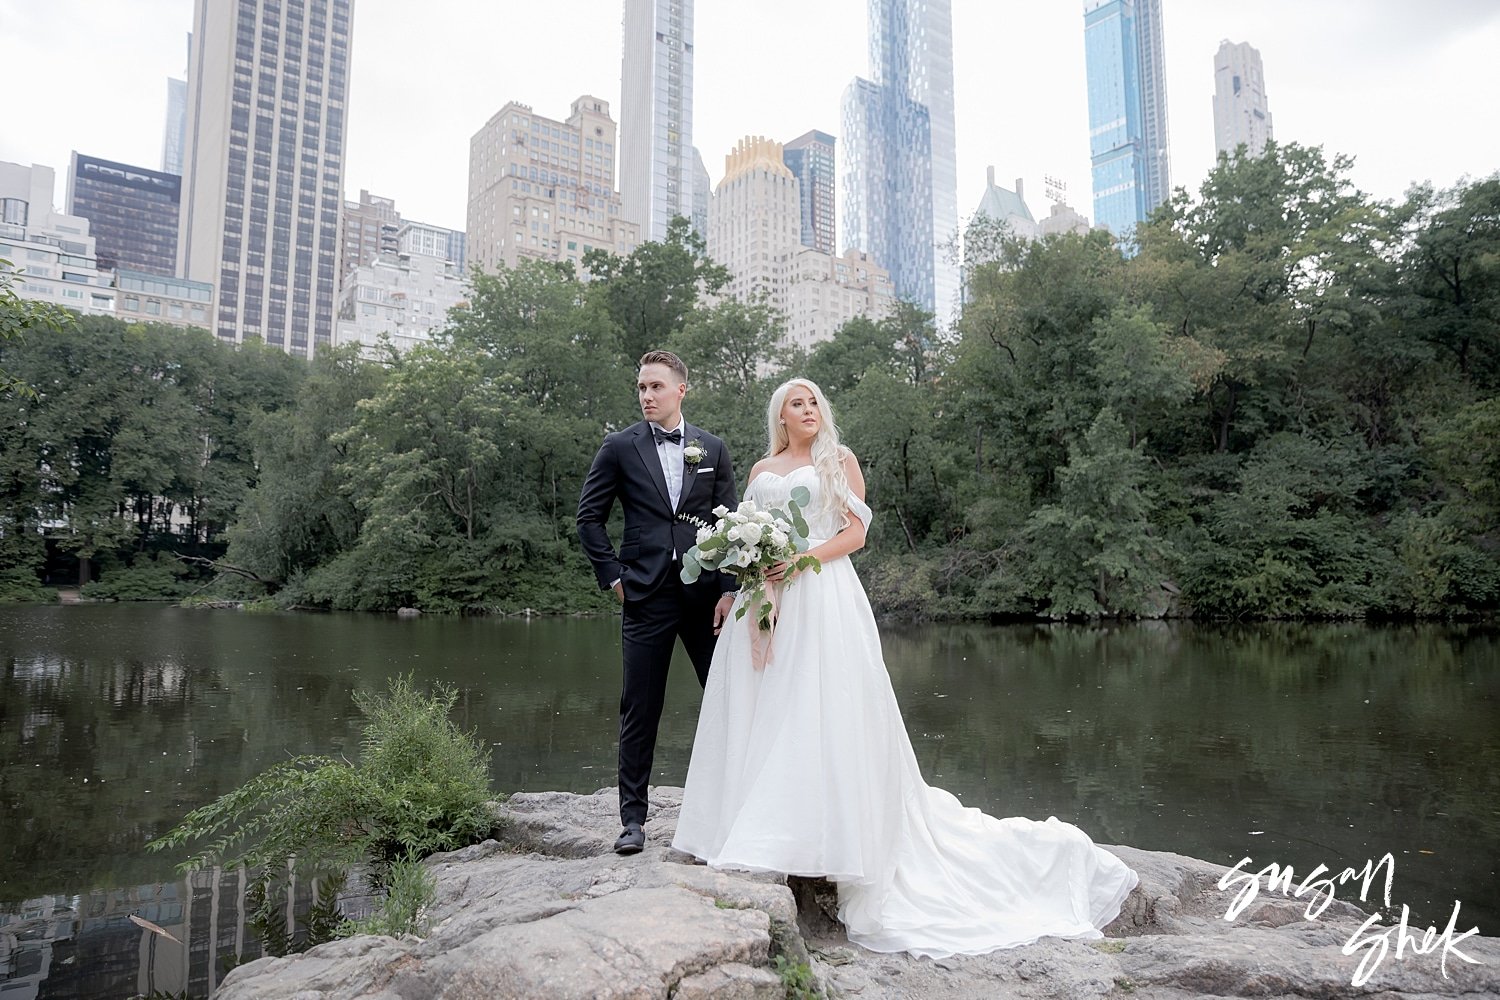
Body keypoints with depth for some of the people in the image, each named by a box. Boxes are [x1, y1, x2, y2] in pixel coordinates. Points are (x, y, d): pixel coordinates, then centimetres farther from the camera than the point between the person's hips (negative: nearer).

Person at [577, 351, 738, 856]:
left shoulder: (713, 449, 9)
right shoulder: (620, 446, 3)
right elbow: (589, 517, 6)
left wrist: (729, 588, -1)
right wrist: (613, 575, -2)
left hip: (705, 592, 2)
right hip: (646, 595, -2)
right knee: (640, 711, 4)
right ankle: (633, 819, 15)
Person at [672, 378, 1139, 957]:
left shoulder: (839, 459, 8)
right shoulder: (762, 470, 19)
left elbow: (855, 532, -1)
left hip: (822, 599, -4)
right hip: (766, 601, 4)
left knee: (821, 712, -9)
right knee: (762, 714, 2)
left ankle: (819, 837, -3)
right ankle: (755, 833, 10)